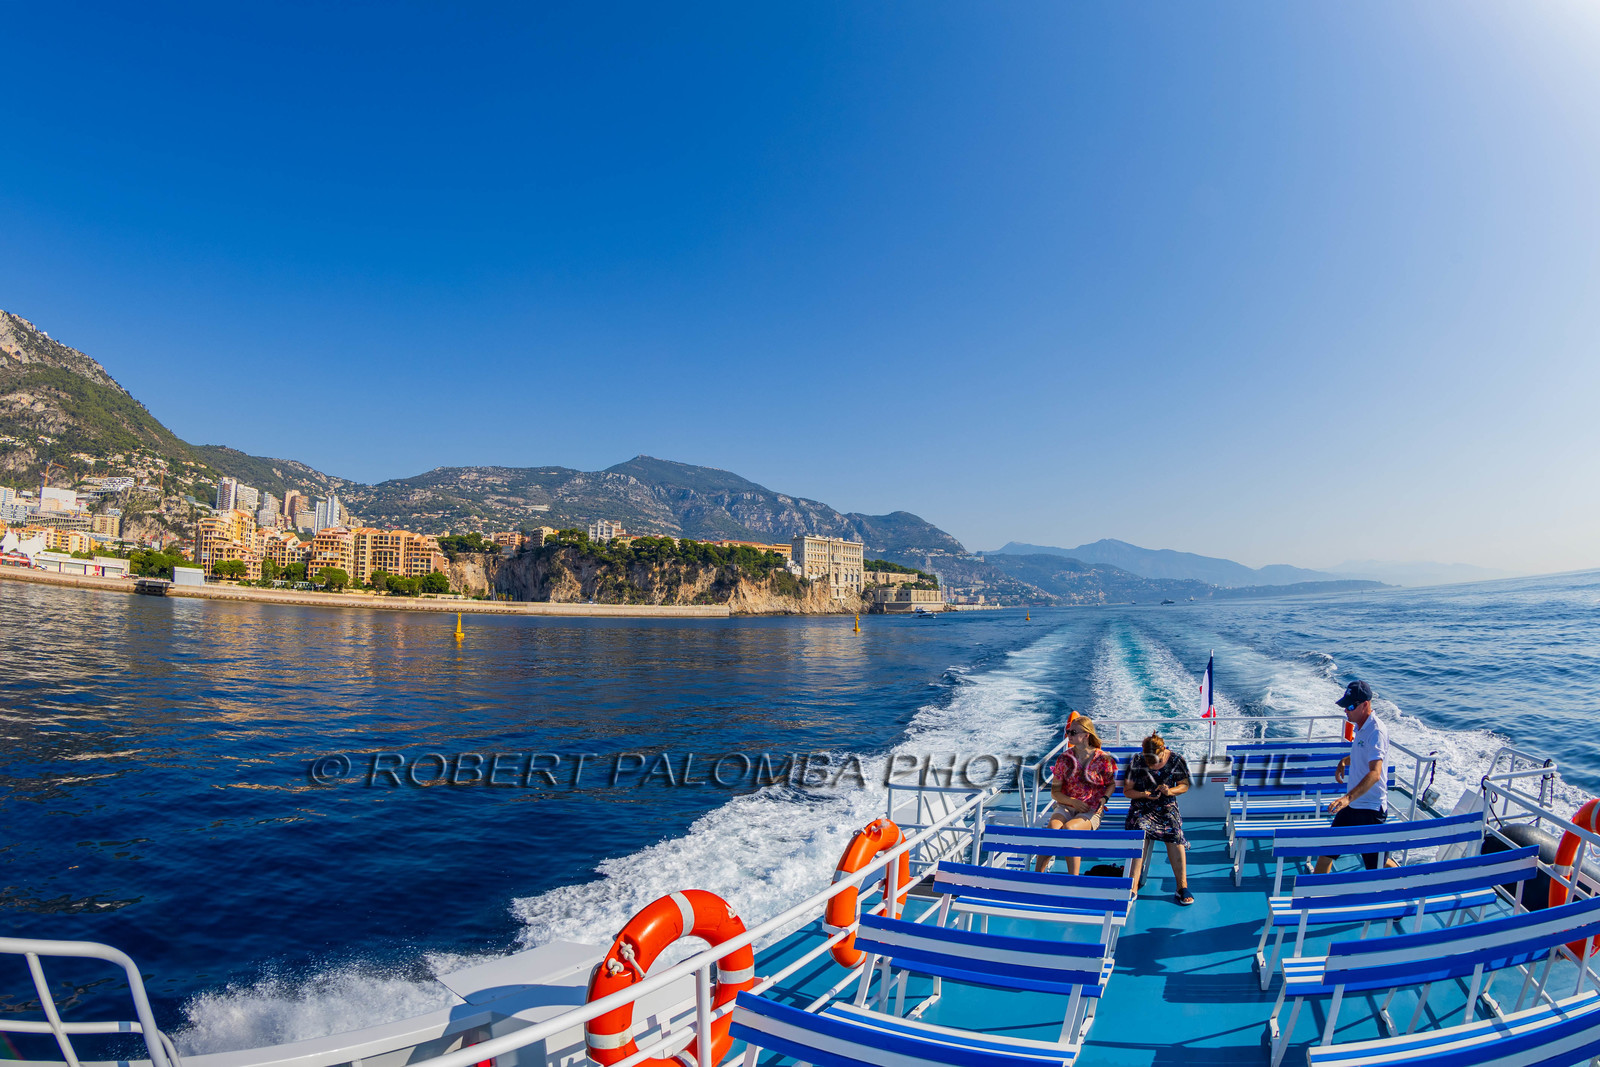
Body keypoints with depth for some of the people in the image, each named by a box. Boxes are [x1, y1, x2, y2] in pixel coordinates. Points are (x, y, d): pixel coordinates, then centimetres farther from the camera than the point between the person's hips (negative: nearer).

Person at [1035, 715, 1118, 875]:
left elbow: (1111, 784, 13)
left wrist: (1104, 798, -8)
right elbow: (1054, 792, 6)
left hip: (1091, 811, -2)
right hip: (1065, 807, 2)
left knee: (1068, 828, -35)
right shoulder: (1064, 759, 3)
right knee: (1053, 828, -31)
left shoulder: (1103, 759, -2)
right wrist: (1073, 802, -12)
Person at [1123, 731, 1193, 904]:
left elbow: (1185, 785, 8)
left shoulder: (1176, 760, -4)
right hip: (1141, 807, -1)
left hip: (1167, 806, 1)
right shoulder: (1137, 762, -6)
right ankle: (1133, 887, -26)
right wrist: (1146, 794, -19)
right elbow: (1127, 791, 0)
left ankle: (1182, 886, -14)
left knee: (1175, 834, -26)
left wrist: (1170, 791, -13)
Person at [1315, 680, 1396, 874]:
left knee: (1376, 862, 6)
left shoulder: (1376, 731, -22)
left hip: (1371, 808, -9)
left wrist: (1348, 797, -43)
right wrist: (1345, 761, 12)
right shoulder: (1361, 727, 8)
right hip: (1352, 805, 9)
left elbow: (1375, 773, -33)